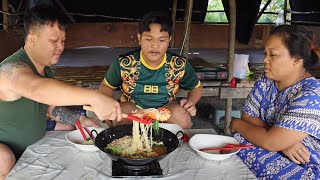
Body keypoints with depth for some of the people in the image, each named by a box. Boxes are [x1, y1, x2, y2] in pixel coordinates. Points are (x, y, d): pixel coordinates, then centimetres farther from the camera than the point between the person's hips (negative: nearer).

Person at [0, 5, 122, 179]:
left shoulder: (46, 69, 2)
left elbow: (50, 107, 13)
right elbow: (37, 89, -51)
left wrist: (79, 119, -5)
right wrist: (94, 97, -62)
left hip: (35, 146, 8)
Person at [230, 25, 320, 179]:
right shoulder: (266, 81, -2)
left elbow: (269, 141, -27)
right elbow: (248, 118, -2)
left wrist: (237, 124, -9)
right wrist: (282, 141, -18)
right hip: (275, 150, 6)